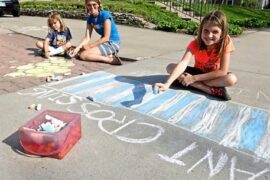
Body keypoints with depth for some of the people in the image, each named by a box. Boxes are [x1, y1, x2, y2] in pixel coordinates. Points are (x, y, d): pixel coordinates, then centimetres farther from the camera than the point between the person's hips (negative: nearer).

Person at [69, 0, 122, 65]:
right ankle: (107, 56, -10)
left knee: (83, 55, -20)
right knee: (78, 52, -5)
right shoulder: (90, 18, 5)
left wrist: (90, 46, -16)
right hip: (103, 42, 8)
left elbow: (106, 38, -19)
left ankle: (110, 60, -16)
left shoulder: (105, 15, -16)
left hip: (112, 44, -8)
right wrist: (77, 48, -16)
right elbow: (87, 37, 0)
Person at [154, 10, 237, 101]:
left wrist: (194, 78, -29)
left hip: (214, 75, -2)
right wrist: (167, 84, -52)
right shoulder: (195, 43, -23)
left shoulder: (226, 42, -25)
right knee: (170, 67, -23)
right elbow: (183, 63, -37)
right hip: (198, 72, 3)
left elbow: (223, 71, -27)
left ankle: (192, 84, -25)